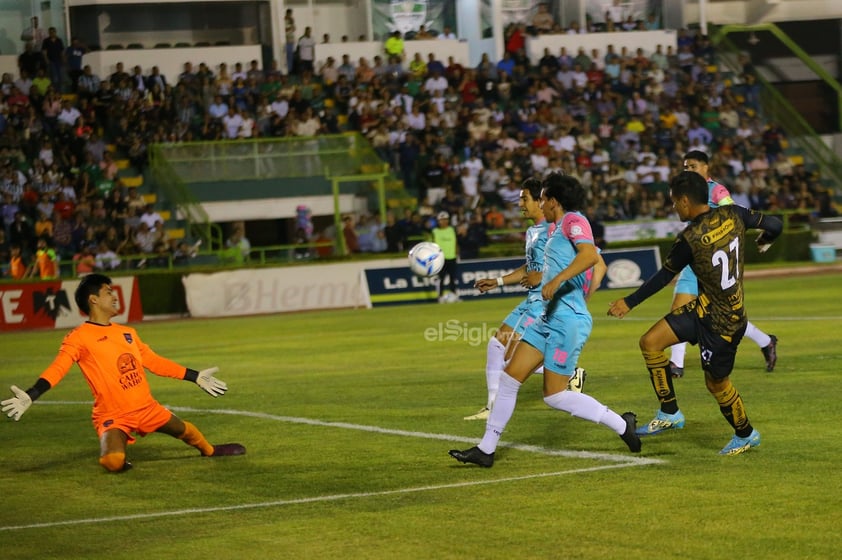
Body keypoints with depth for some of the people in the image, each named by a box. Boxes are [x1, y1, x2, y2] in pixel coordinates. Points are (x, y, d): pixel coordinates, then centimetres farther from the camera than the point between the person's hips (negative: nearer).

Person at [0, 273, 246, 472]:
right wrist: (29, 396, -40)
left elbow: (155, 362, 19)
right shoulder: (79, 337, -11)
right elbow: (57, 369, -23)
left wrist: (196, 377, 22)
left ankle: (210, 451, 58)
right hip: (112, 416, -6)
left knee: (185, 430, 23)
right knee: (114, 462, -31)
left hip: (147, 408, 6)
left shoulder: (127, 332, 11)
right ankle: (114, 456, 8)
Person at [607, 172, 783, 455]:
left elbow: (664, 276, -10)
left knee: (716, 381, 11)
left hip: (721, 321, -8)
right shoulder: (732, 214, -6)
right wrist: (763, 242, 26)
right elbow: (774, 225, 0)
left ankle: (746, 434, 33)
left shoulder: (689, 239, -22)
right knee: (650, 342, 3)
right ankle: (669, 413, 11)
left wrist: (629, 302, 4)